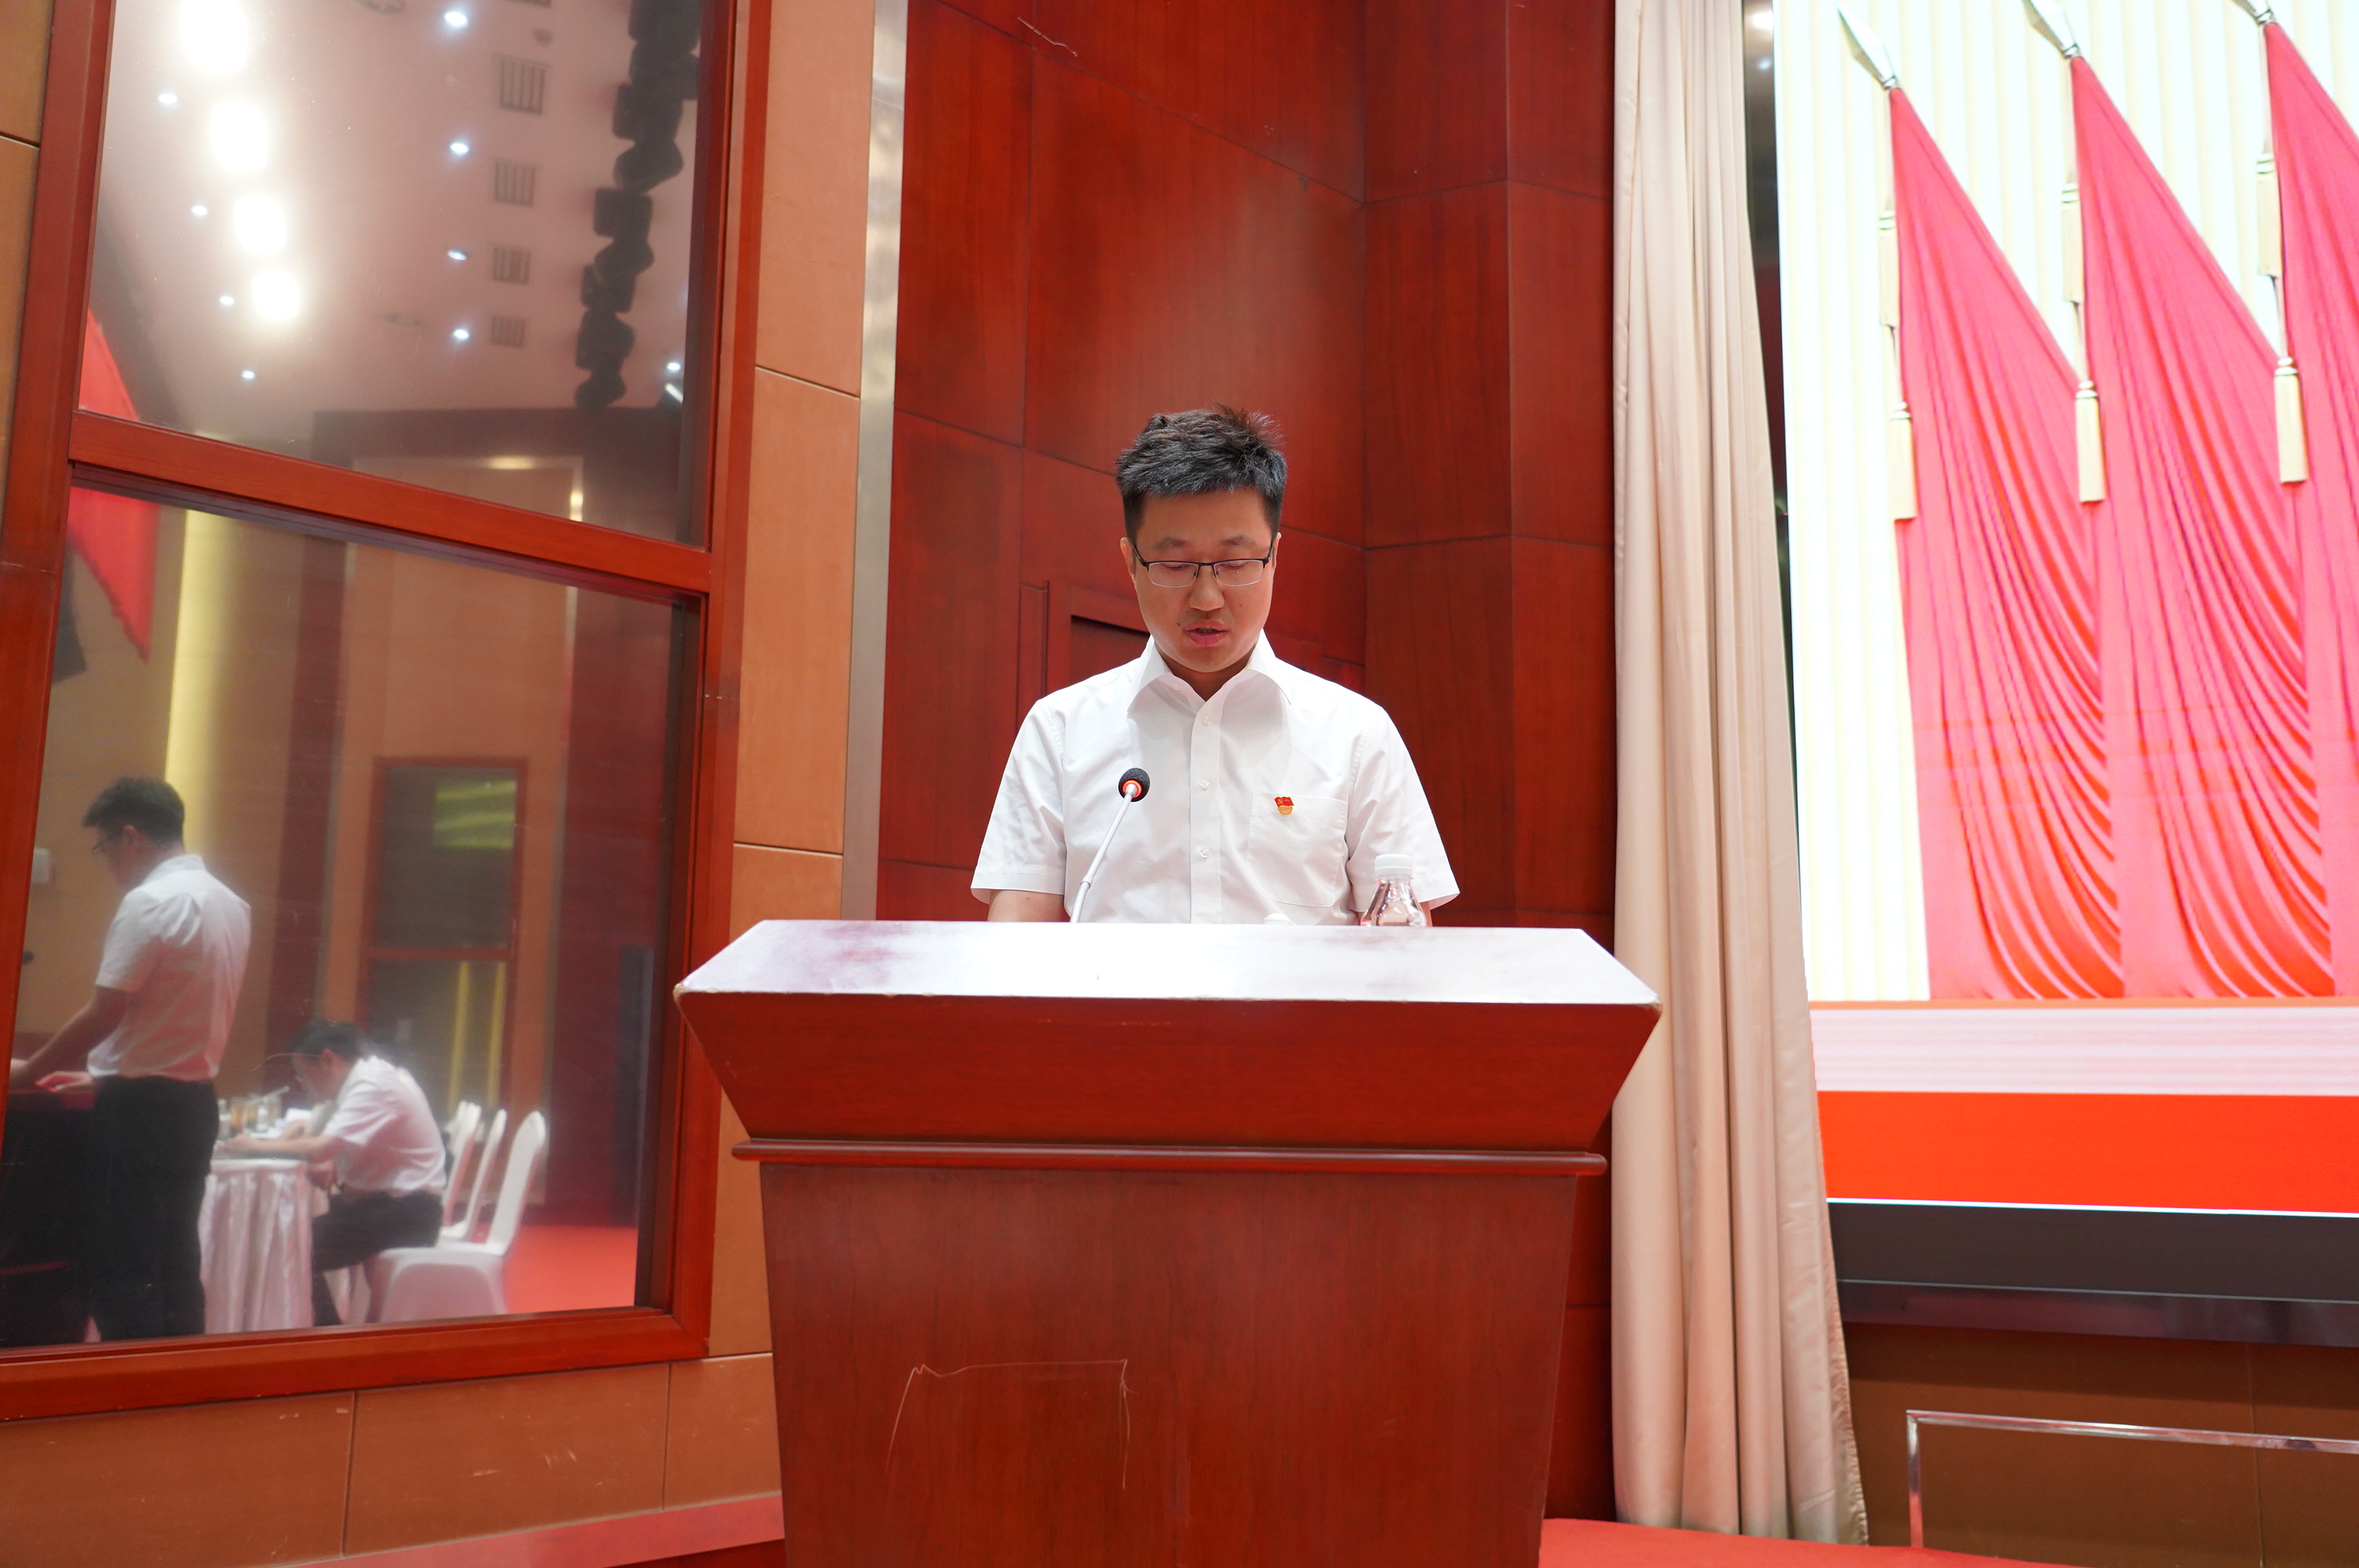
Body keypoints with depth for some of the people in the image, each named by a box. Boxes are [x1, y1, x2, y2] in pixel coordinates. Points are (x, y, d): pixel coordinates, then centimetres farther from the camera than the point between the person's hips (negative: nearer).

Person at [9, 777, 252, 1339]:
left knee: (118, 1269, -2)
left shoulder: (150, 902, -15)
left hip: (141, 1109, -8)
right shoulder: (230, 904, 12)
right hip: (193, 1103, 8)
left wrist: (27, 1072, -1)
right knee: (175, 1264, 12)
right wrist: (108, 1074, 23)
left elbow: (105, 1014, -15)